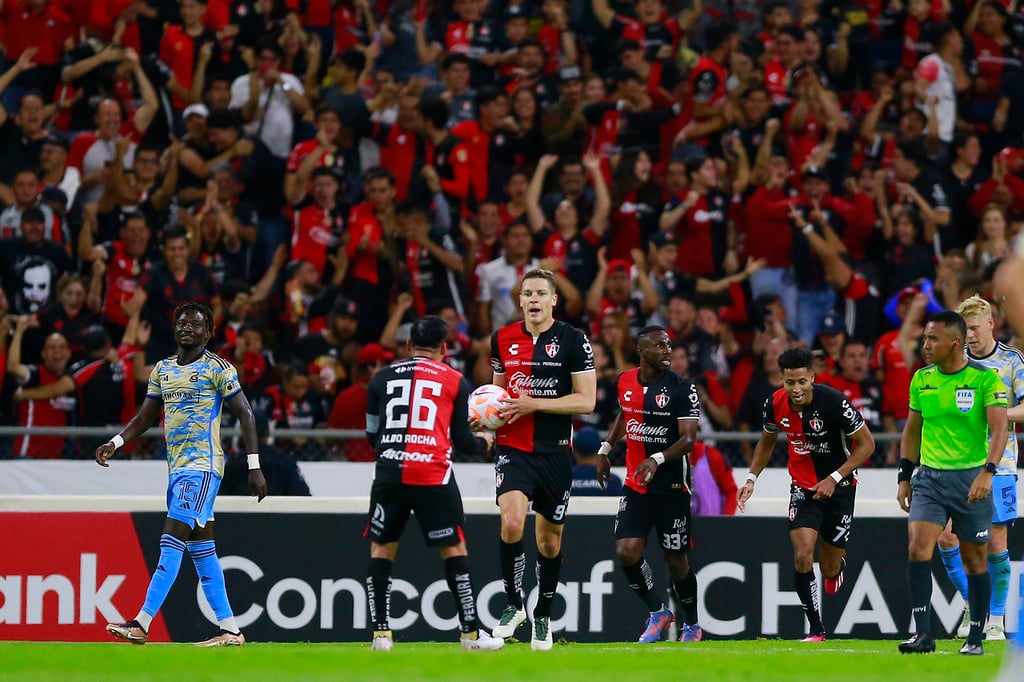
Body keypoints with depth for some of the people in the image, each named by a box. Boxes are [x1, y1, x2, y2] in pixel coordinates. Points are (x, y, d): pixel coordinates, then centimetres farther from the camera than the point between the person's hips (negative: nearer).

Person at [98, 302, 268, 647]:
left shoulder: (217, 368, -6)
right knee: (200, 547, 8)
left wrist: (254, 466, -10)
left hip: (203, 465, -8)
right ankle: (230, 630, 12)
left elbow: (245, 415, -5)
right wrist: (115, 443, 5)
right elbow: (145, 417, 21)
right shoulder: (162, 369, 15)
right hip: (177, 466, 8)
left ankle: (141, 624, -22)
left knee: (172, 541, -16)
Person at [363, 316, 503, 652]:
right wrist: (484, 443, 29)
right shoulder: (456, 381, 6)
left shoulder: (381, 378, 12)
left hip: (389, 473, 2)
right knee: (454, 549, 6)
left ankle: (381, 633, 4)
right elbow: (462, 441, 7)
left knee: (381, 549, 12)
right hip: (434, 476, -2)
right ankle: (471, 633, 5)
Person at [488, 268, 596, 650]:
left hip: (555, 452, -1)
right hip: (513, 448, 1)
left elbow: (586, 401, -9)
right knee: (511, 523, -22)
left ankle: (543, 617, 28)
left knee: (550, 540, 9)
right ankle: (513, 604, -5)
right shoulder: (502, 339, 5)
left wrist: (533, 404, -17)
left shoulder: (572, 340, -5)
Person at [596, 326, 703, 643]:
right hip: (635, 485, 4)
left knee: (676, 559, 4)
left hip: (671, 486, -4)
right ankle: (658, 613, 10)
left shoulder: (682, 388, -11)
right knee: (627, 552, -11)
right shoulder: (625, 382, 4)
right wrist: (605, 449, 18)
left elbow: (689, 439, -16)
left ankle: (692, 625, 24)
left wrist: (658, 459, -31)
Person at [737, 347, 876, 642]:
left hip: (839, 485, -2)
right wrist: (752, 478, -1)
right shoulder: (775, 404, -12)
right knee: (802, 556, -18)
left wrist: (834, 479, -21)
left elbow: (866, 444, -15)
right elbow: (766, 442, 10)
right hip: (803, 486, 2)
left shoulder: (833, 401, -25)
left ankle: (837, 565, 45)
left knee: (830, 569, 6)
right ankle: (816, 629, -8)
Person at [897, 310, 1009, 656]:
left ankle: (976, 637, 16)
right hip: (929, 477, 3)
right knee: (918, 547, -15)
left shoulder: (985, 378, -8)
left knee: (974, 560, 4)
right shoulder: (921, 379, 6)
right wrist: (905, 477, 12)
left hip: (971, 479, -3)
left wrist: (987, 471, -28)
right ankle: (923, 634, -14)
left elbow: (999, 428, -15)